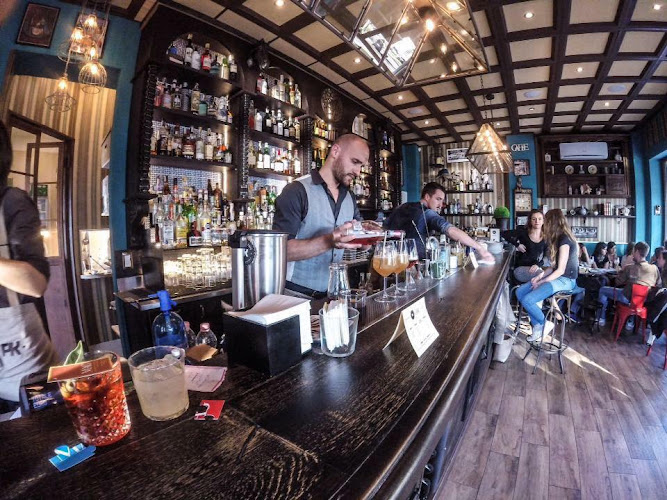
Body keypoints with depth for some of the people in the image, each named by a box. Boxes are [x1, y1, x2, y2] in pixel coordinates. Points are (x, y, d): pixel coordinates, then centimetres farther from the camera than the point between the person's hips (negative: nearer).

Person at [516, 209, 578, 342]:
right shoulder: (559, 238, 13)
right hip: (557, 277, 9)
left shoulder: (564, 240, -17)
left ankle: (545, 324, 3)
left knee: (527, 300, -23)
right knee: (520, 292, -2)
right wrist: (541, 274, -1)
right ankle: (537, 325, 3)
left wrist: (540, 282, -13)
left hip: (565, 280, -9)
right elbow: (555, 266, 13)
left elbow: (561, 270, -19)